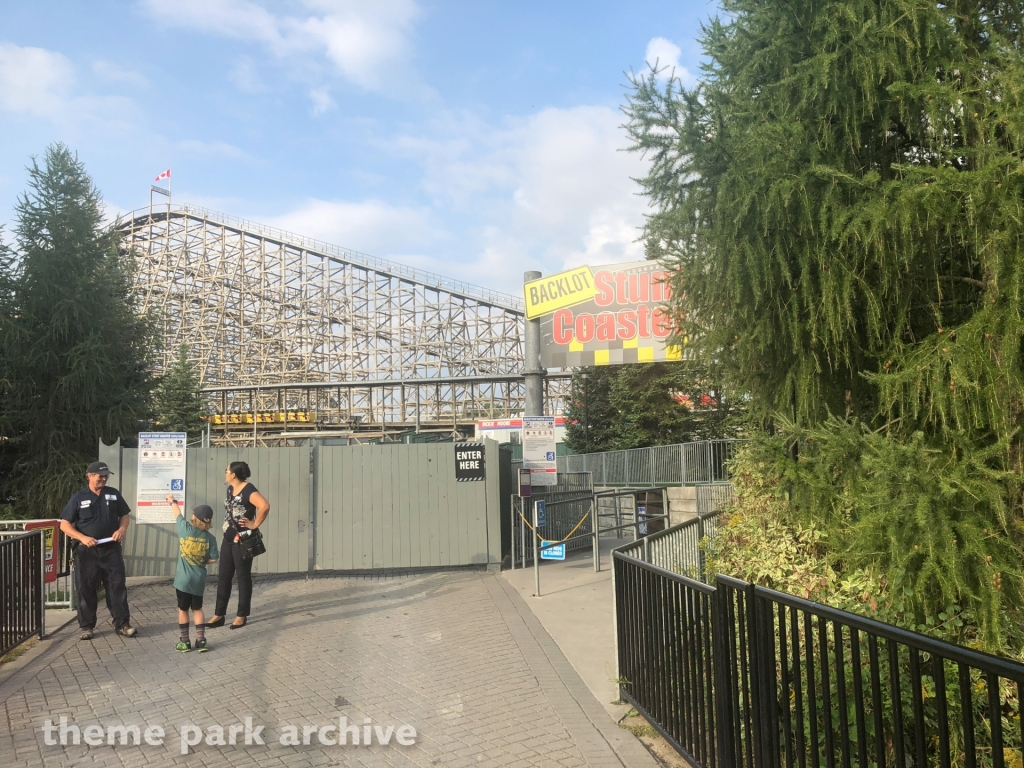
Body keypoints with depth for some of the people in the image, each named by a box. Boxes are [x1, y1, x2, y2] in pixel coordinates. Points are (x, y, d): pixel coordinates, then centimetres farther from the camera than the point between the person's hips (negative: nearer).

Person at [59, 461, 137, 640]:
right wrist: (82, 538, -17)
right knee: (86, 589, 5)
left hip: (111, 549, 2)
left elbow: (125, 515, 13)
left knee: (117, 586, 1)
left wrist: (122, 529, -8)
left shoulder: (114, 494, 5)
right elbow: (64, 525, -2)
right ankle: (87, 626, 18)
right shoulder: (79, 498, -2)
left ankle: (122, 624, 8)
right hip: (86, 551, -1)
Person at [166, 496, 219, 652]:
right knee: (197, 608, 16)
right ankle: (201, 641, 14)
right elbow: (213, 559, -3)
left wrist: (172, 501, 23)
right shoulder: (210, 538, -7)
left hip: (183, 579, -2)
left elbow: (178, 513, 6)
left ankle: (185, 642, 18)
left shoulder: (185, 529, -12)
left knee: (183, 609, 12)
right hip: (199, 580, 2)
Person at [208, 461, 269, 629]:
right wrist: (228, 528, 14)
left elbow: (265, 506, -33)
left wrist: (255, 524, -23)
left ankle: (242, 615, 15)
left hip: (243, 540, -9)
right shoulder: (230, 489, 9)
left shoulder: (248, 490, -19)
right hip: (228, 539, 9)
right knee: (223, 577, 11)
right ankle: (219, 615, 20)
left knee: (243, 577, 4)